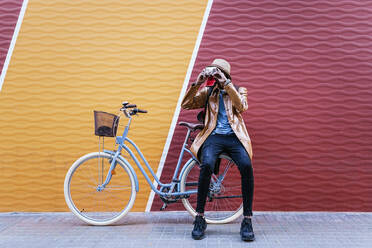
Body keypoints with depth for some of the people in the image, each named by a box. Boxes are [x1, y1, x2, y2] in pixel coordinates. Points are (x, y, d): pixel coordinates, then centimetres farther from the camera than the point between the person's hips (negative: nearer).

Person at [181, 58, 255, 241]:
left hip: (234, 137, 0)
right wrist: (197, 83, -1)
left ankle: (247, 221, -21)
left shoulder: (238, 91, 19)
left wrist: (226, 84, -9)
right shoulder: (208, 93, 21)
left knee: (246, 166, -31)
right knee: (207, 165, -33)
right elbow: (185, 104, 9)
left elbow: (242, 107, -3)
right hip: (213, 136, 0)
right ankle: (200, 219, -20)